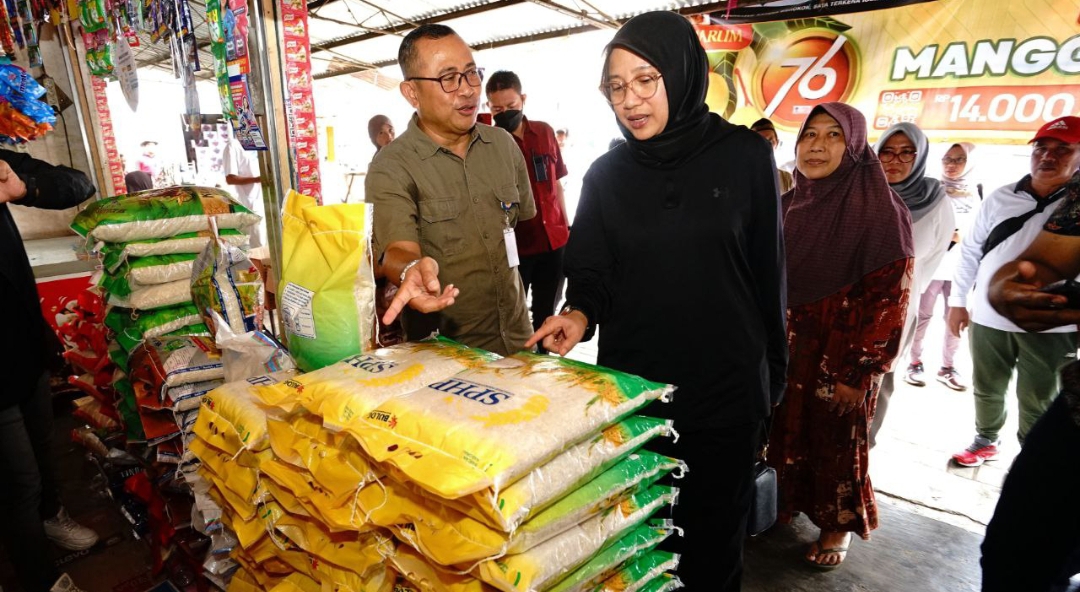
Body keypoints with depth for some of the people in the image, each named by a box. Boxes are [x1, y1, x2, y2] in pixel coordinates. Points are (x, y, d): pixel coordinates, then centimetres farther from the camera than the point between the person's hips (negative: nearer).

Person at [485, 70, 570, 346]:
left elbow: (556, 183, 13)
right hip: (514, 245, -3)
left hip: (555, 240, 4)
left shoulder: (545, 132, 5)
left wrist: (567, 227, 12)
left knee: (546, 314, 16)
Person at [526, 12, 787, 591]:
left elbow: (767, 271, 1)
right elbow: (590, 275, 2)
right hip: (633, 389, 1)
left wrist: (773, 368, 5)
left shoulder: (744, 156, -3)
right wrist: (580, 313, -20)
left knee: (713, 539, 16)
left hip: (726, 389, -1)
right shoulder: (606, 174, 1)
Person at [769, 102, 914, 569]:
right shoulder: (789, 206, 4)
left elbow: (890, 297, -14)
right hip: (787, 348, 5)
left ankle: (839, 524, 33)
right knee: (783, 430, 15)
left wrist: (861, 372, -15)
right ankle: (783, 504, 37)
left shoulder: (881, 210, -12)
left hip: (843, 355, -4)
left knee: (838, 440, 11)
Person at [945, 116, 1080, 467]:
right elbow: (970, 250, 7)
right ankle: (986, 441, 39)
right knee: (986, 389, 18)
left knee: (1037, 404, 9)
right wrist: (958, 301, 6)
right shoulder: (1001, 198, 2)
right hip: (988, 317, 3)